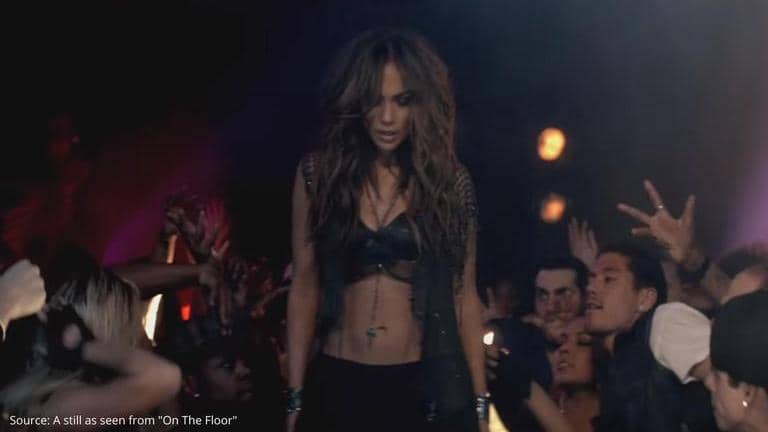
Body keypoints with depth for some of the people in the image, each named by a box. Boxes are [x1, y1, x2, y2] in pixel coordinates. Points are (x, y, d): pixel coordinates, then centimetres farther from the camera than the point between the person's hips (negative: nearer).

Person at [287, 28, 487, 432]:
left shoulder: (449, 180, -1)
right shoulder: (319, 173, 0)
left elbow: (464, 296, 2)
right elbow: (304, 288, 2)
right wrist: (296, 397, 1)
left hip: (426, 388, 0)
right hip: (336, 385, 1)